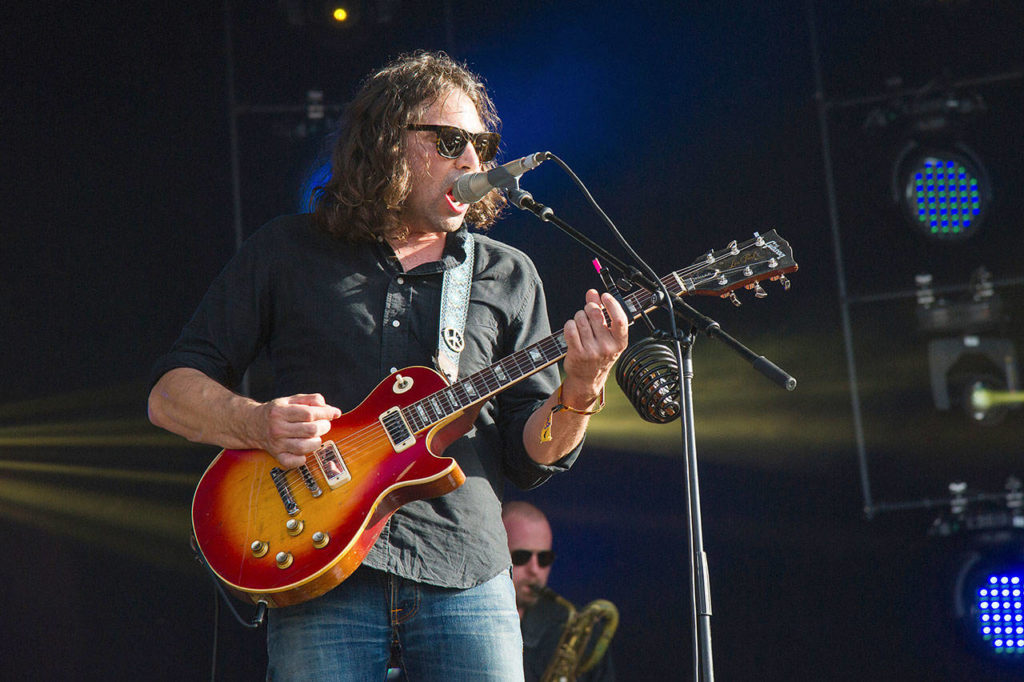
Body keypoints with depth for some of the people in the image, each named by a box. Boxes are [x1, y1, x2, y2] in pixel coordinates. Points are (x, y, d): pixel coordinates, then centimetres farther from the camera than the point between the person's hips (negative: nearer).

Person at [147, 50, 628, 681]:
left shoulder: (508, 276, 13)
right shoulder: (286, 252, 9)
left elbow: (531, 456, 9)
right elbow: (171, 393, 8)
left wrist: (579, 392, -11)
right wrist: (257, 423, -11)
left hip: (464, 576, 2)